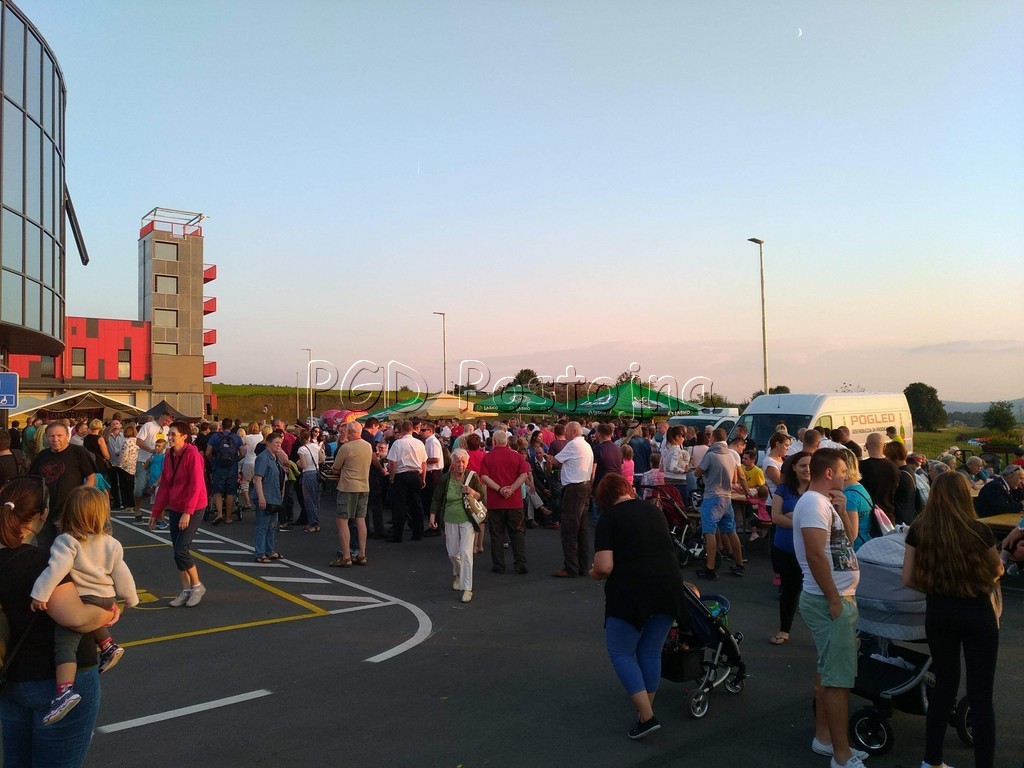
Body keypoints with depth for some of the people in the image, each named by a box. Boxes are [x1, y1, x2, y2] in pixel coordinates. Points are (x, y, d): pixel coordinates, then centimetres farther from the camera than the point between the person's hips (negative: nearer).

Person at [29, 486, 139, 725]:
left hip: (78, 602, -6)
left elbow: (57, 567, -28)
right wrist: (131, 598, 19)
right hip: (106, 600, 6)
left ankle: (65, 691, -28)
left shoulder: (67, 541, -11)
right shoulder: (111, 544, 4)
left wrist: (40, 593, -29)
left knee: (64, 643, -12)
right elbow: (121, 575, 8)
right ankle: (109, 646, 36)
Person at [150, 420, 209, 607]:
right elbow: (164, 485, 12)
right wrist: (156, 512, 12)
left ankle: (197, 586, 8)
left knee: (180, 551, -11)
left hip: (193, 509, -7)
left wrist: (187, 512, -23)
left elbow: (196, 485, -19)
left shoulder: (192, 454, -15)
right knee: (177, 551, 8)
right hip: (175, 508, 7)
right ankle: (186, 590, 20)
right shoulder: (170, 456, 7)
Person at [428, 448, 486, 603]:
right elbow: (436, 498, 5)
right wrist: (433, 515, -4)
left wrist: (472, 492, -21)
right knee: (452, 553, 11)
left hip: (467, 520, -3)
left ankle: (467, 589, -7)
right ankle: (457, 574, 44)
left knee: (466, 552, -12)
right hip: (450, 520, 3)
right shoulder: (445, 478, -2)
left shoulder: (472, 477, -6)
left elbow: (482, 496, -1)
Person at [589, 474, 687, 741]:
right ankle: (646, 712, 28)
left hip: (632, 592, -5)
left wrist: (593, 574, 8)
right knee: (651, 652, 18)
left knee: (621, 652, 11)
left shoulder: (609, 517, -3)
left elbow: (604, 567, -13)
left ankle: (647, 717, 3)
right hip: (668, 588, 6)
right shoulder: (654, 510, 14)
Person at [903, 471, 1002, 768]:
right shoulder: (978, 530, -14)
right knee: (981, 696, 7)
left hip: (938, 613, 3)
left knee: (944, 684, 19)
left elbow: (909, 579, -4)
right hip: (977, 614, -3)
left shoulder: (918, 530, -7)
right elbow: (997, 570, 4)